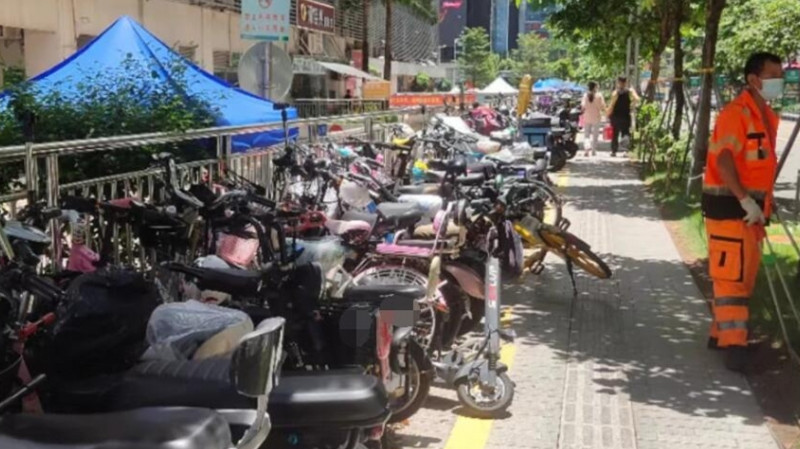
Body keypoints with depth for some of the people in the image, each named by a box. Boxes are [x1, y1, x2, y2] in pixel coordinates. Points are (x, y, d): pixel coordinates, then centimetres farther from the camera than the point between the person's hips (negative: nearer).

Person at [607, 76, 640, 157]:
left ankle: (614, 151, 10)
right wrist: (632, 106, 1)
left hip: (615, 116, -1)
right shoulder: (630, 91, -1)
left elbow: (611, 105, -11)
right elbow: (637, 99, -15)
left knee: (615, 134, 9)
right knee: (626, 132, 11)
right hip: (626, 116, 1)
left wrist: (608, 114, 1)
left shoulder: (615, 93, -8)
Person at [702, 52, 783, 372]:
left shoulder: (767, 116, 14)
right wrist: (745, 199, -29)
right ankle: (733, 343, -6)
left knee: (746, 275, 15)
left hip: (753, 207, 9)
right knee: (731, 275, -8)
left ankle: (722, 332, 26)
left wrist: (763, 204, 19)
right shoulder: (735, 113, -15)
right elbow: (723, 161, -24)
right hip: (730, 205, -9)